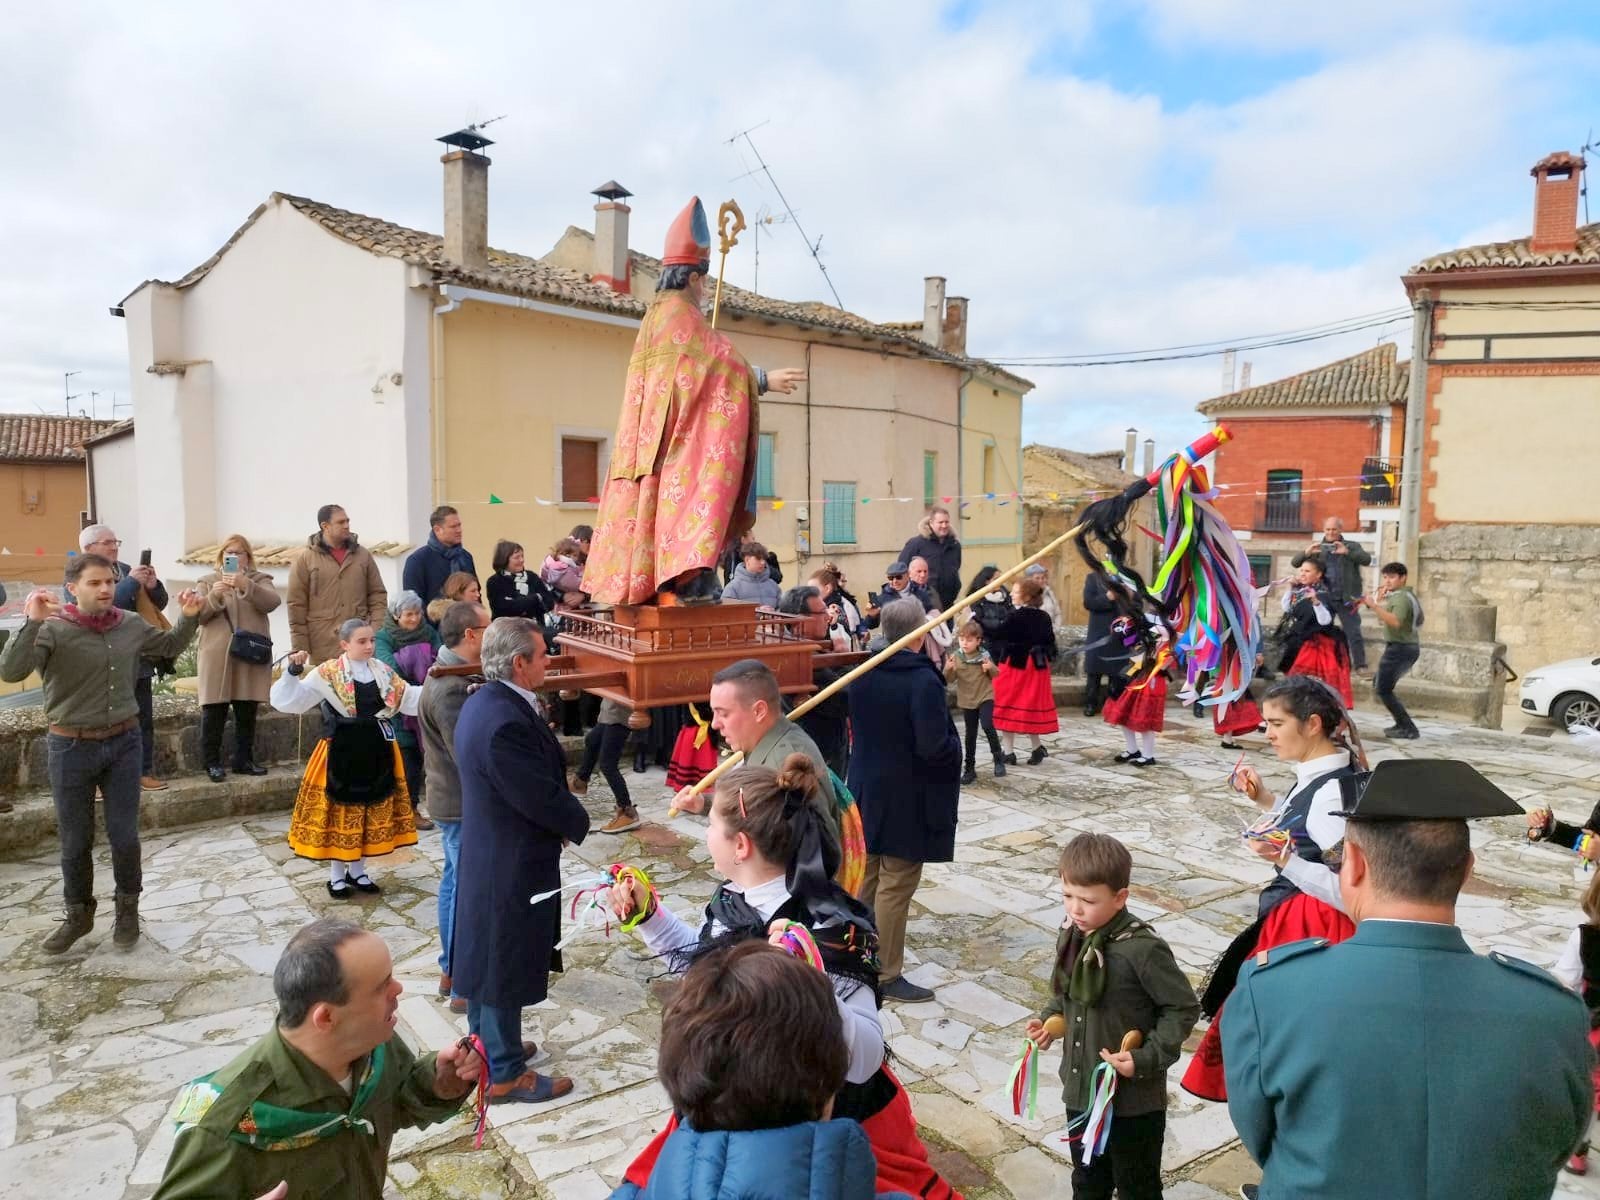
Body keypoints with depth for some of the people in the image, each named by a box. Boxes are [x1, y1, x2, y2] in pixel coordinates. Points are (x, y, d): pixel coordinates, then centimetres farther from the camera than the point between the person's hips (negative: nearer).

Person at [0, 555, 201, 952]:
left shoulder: (131, 625, -1)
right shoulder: (53, 629, -14)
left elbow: (170, 647, 19)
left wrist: (188, 617, 1)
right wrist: (32, 623, -39)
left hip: (124, 742, 2)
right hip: (71, 747, -2)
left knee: (124, 835, 8)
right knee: (75, 841, 11)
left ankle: (127, 909, 28)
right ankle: (79, 914, 31)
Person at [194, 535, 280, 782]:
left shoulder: (260, 580, 11)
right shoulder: (207, 582, 12)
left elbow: (272, 602, -11)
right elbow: (198, 615, -1)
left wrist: (246, 585, -26)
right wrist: (213, 596, -20)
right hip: (217, 657, -1)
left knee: (247, 712, 7)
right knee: (214, 712, -1)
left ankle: (244, 760, 16)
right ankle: (212, 763, 7)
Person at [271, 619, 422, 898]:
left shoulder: (384, 673, 4)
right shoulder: (327, 674, -8)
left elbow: (411, 700, 6)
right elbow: (289, 701, -12)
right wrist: (294, 672, -25)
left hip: (376, 753, 4)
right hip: (341, 754, -4)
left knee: (370, 811, 12)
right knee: (339, 812, 6)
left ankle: (357, 870, 29)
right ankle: (337, 875, 23)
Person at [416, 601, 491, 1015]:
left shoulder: (452, 674, 7)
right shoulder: (451, 689, -26)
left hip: (453, 798, 11)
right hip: (465, 803, -11)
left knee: (455, 882, 19)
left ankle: (451, 970, 33)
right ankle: (466, 988, 10)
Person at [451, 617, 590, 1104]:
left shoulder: (484, 701, 2)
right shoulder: (506, 721, -31)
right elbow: (543, 797, -26)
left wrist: (563, 815, 1)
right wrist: (577, 822, -7)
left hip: (487, 850, 10)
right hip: (511, 862, -10)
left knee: (487, 953, 23)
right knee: (505, 963, 6)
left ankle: (487, 1045, 42)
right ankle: (505, 1073, 23)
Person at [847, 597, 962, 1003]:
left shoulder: (862, 673, -1)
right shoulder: (924, 681, -23)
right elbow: (934, 747, -26)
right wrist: (956, 746, -7)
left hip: (867, 791, 7)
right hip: (907, 800, -7)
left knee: (866, 878, 20)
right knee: (895, 887, 4)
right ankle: (887, 975, 15)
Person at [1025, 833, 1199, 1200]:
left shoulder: (1142, 949, -26)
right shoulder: (1072, 935, -5)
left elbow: (1183, 1008, -17)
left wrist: (1148, 1058, -23)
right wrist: (1049, 1019, -3)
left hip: (1133, 1099, -6)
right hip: (1080, 1090, 6)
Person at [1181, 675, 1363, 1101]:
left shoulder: (1333, 791, -24)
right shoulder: (1318, 775, 4)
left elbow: (1346, 891, -26)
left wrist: (1283, 860, -34)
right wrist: (1266, 800, 9)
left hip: (1311, 930, -9)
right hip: (1294, 919, 9)